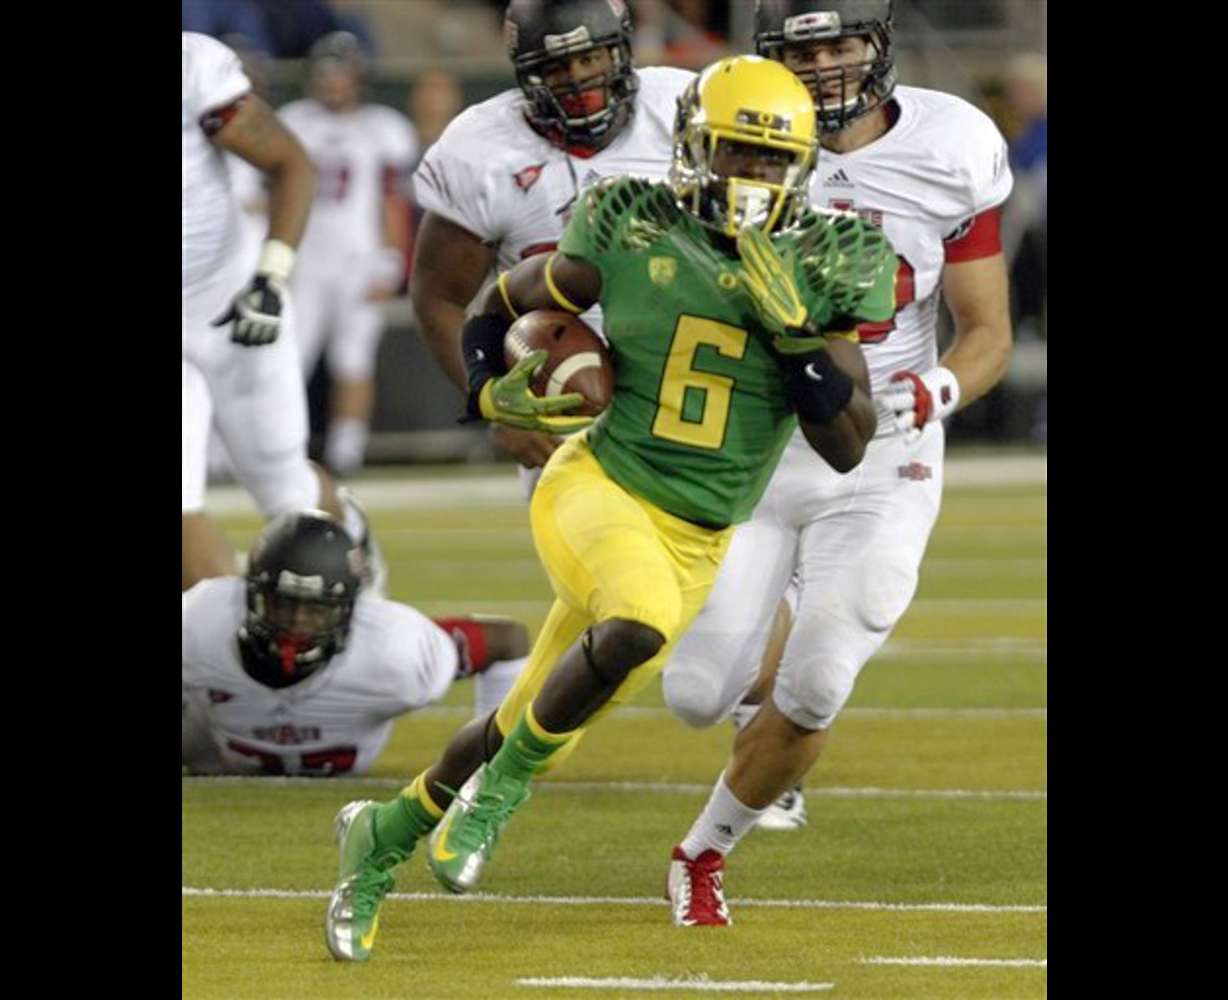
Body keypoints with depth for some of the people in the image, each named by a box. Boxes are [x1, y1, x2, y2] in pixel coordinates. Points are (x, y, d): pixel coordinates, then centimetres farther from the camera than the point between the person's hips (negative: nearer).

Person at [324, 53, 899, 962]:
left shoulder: (822, 267, -3)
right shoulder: (633, 234, -7)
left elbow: (848, 445, -7)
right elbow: (503, 305, 11)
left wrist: (792, 327, -17)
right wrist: (495, 393, -5)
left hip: (694, 543, 4)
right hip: (598, 487, -4)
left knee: (529, 727, 11)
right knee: (641, 622, -36)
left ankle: (385, 833, 36)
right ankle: (503, 789, -13)